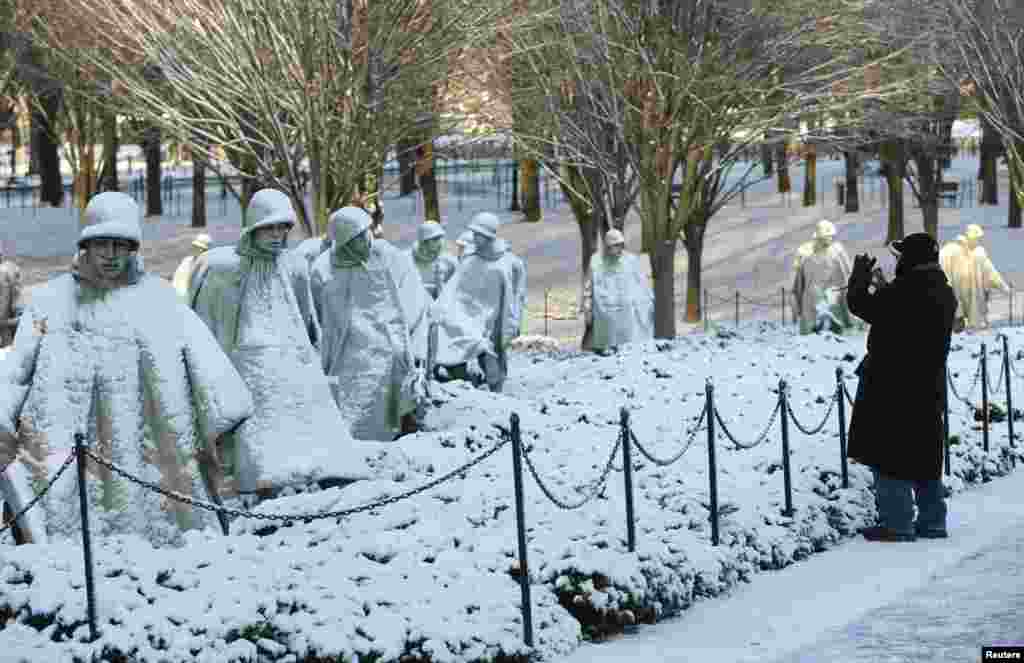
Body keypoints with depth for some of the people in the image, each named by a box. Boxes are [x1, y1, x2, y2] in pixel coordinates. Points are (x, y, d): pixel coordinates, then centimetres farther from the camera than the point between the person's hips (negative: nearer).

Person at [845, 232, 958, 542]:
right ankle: (932, 522, 20)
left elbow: (861, 305, -12)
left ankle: (897, 524, -5)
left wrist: (860, 277, 5)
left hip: (893, 388, -9)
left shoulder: (902, 293, -20)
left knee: (889, 457, -3)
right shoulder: (944, 293, 8)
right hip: (929, 389, 9)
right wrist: (885, 287, 20)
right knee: (924, 456, 16)